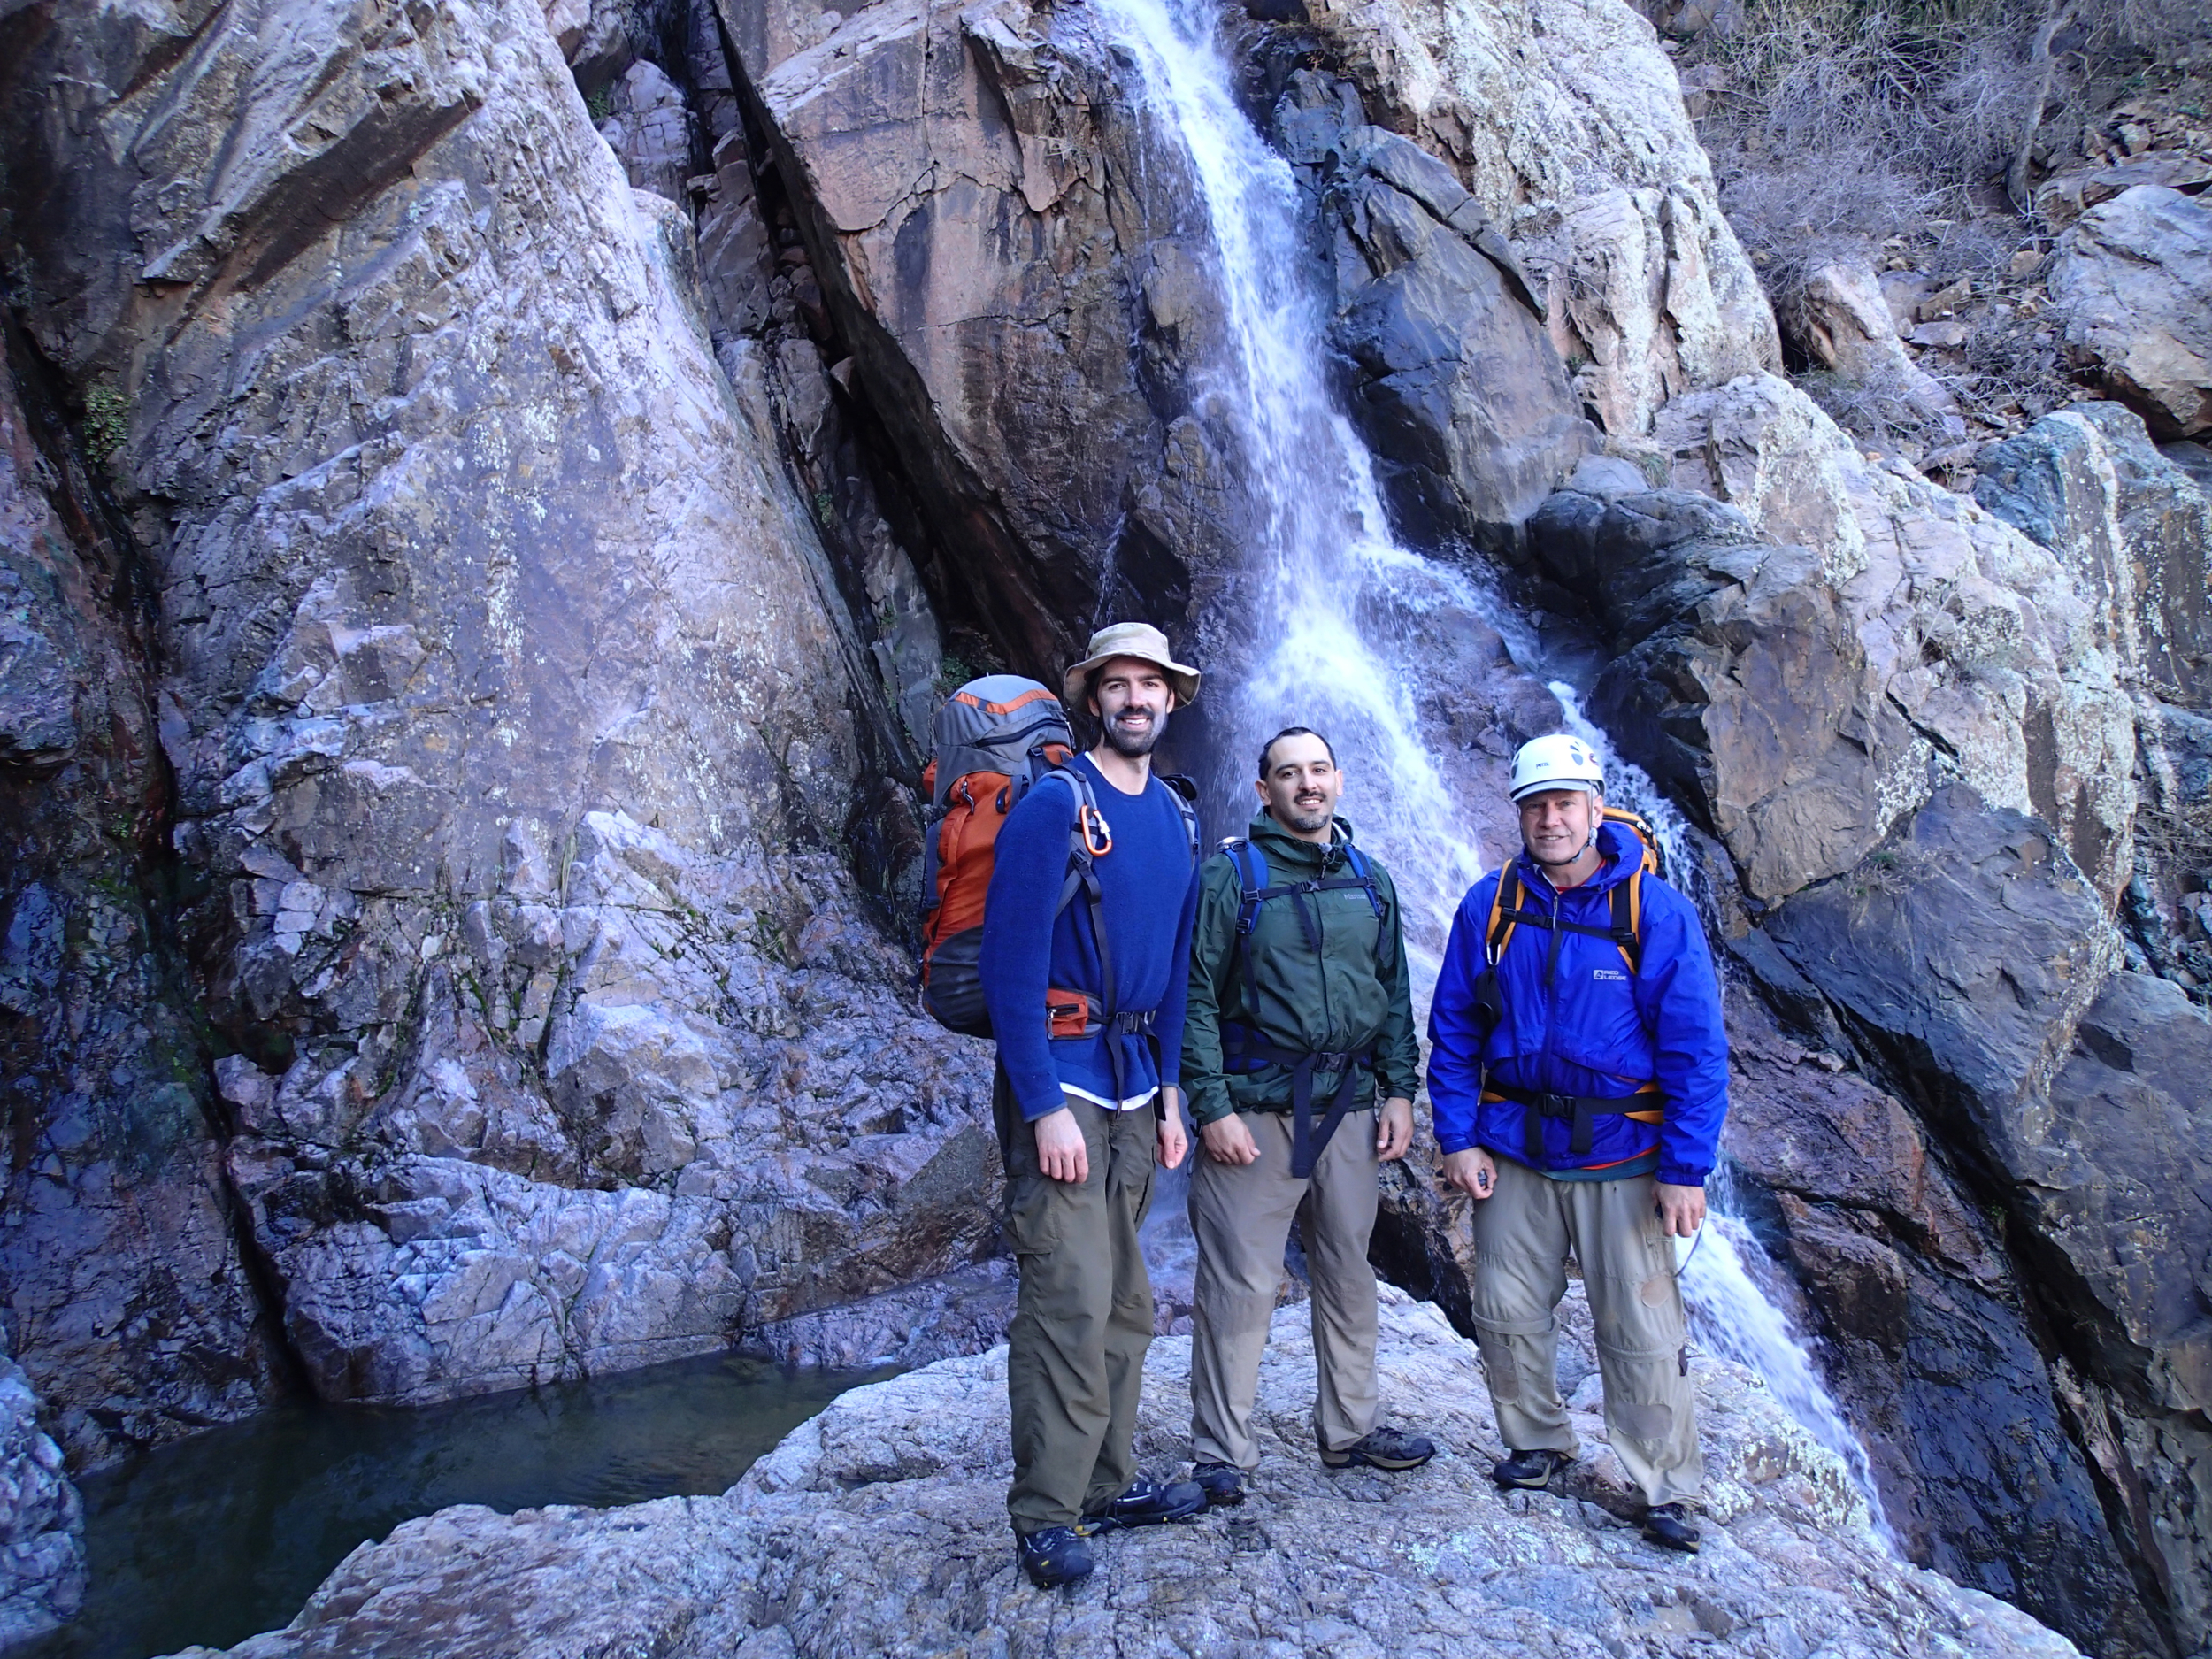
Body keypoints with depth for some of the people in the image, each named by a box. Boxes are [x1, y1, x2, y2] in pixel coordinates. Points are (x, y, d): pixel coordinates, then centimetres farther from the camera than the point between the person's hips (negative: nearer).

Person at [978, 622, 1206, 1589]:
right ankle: (1047, 1517, 6)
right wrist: (1044, 1106, -18)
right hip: (1061, 1082, -7)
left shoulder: (1175, 821, 13)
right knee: (1069, 1301, -6)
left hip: (1135, 1088, 7)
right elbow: (1011, 963, -15)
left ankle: (1109, 1483, 27)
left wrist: (1170, 1092, 13)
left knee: (1125, 1302, 13)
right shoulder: (1054, 807, -10)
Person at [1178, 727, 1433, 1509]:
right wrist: (1212, 1108, -14)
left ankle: (1351, 1428, 31)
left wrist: (1399, 1090, 8)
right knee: (1239, 1287, -2)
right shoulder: (1229, 875, -4)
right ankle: (1222, 1453, 10)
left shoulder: (1369, 880, 12)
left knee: (1349, 1277, 15)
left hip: (1348, 1109, 5)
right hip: (1257, 1110, -5)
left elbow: (1395, 994, 16)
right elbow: (1194, 998, -8)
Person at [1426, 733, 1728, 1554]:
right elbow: (1452, 1030, 4)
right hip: (1513, 1150, 3)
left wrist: (1686, 1169, -11)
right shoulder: (1489, 906, -1)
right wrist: (1456, 1138, -2)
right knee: (1507, 1314, 11)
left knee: (1641, 1332, 2)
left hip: (1619, 1155, -3)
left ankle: (1667, 1489, 19)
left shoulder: (1657, 911, -9)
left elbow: (1696, 1048, -8)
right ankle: (1536, 1441, 34)